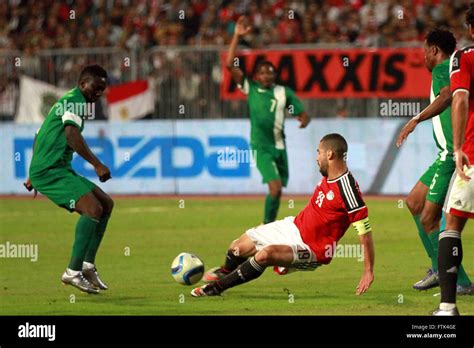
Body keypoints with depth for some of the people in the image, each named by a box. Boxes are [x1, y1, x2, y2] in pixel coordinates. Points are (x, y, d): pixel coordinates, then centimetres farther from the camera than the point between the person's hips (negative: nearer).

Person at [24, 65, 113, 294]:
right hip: (50, 171, -11)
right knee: (93, 209, -23)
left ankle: (87, 265, 10)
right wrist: (97, 165, -28)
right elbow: (72, 135, -26)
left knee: (106, 204, 11)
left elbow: (39, 137, 31)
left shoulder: (66, 101, 24)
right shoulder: (76, 101, -8)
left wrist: (34, 176, 38)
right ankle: (73, 272, -22)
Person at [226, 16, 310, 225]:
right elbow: (230, 65, -5)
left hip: (279, 146, 3)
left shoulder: (284, 93, 4)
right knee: (275, 186, -18)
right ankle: (267, 226, -7)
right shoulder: (251, 88, 1)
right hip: (261, 147, -3)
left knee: (277, 190, 7)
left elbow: (302, 113, 7)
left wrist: (304, 120, -18)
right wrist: (237, 37, -8)